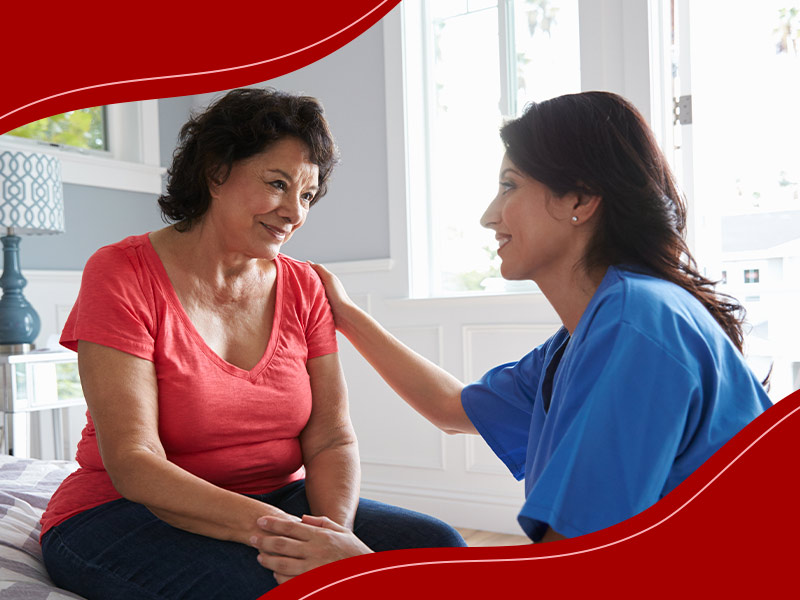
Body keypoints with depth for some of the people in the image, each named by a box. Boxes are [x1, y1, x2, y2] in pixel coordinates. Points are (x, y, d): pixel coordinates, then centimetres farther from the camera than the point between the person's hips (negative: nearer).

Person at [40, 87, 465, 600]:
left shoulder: (303, 287, 3)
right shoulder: (121, 274, -11)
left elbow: (331, 440, -2)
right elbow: (132, 463, -19)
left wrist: (334, 528, -24)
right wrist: (278, 531, -31)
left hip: (276, 502, 5)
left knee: (436, 545, -17)